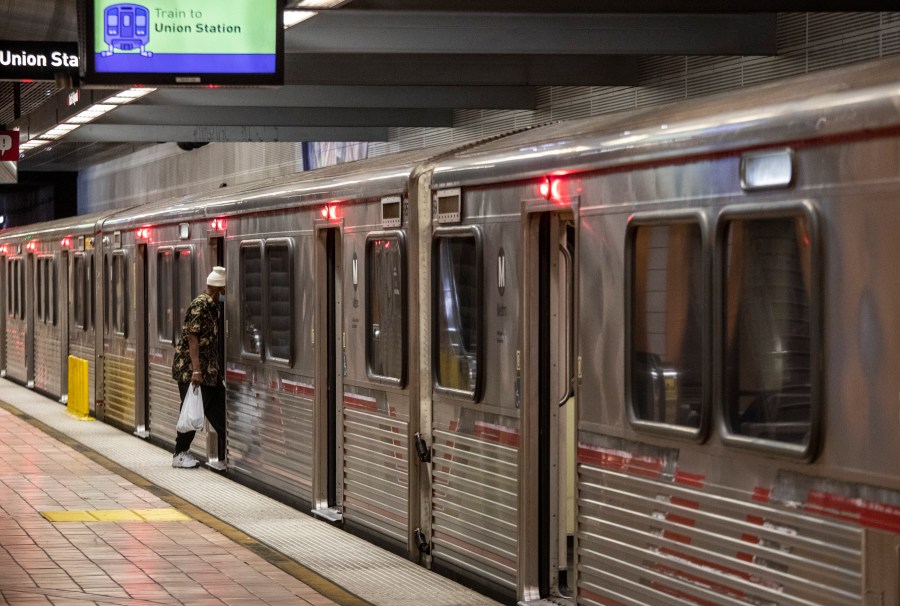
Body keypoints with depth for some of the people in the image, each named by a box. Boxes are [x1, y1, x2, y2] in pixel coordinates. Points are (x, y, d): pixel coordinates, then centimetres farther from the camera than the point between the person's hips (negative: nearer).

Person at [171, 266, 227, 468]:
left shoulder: (213, 305, 12)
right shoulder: (200, 305, -17)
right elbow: (192, 337, -21)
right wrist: (196, 370, -25)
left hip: (209, 370, 9)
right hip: (190, 369, -9)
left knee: (219, 410, 8)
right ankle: (180, 454, 7)